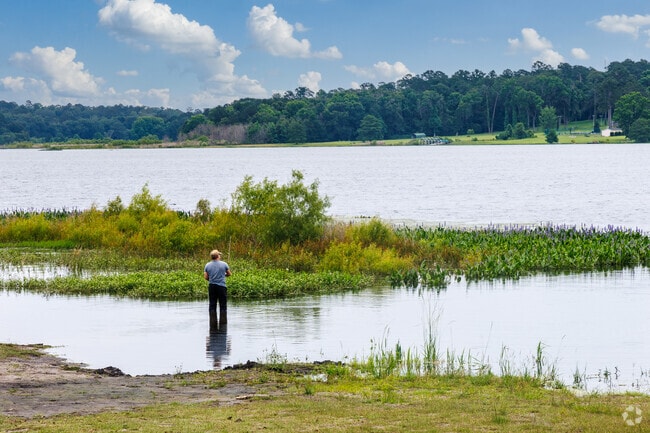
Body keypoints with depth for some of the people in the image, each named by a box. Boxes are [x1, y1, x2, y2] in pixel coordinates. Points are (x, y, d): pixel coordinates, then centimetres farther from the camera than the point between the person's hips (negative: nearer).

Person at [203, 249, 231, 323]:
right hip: (221, 286, -3)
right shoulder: (224, 264, -5)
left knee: (212, 305, 8)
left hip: (211, 286, 3)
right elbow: (229, 274, 6)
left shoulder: (207, 265, 1)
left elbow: (205, 277, 0)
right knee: (223, 305, 4)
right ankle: (222, 320, 2)